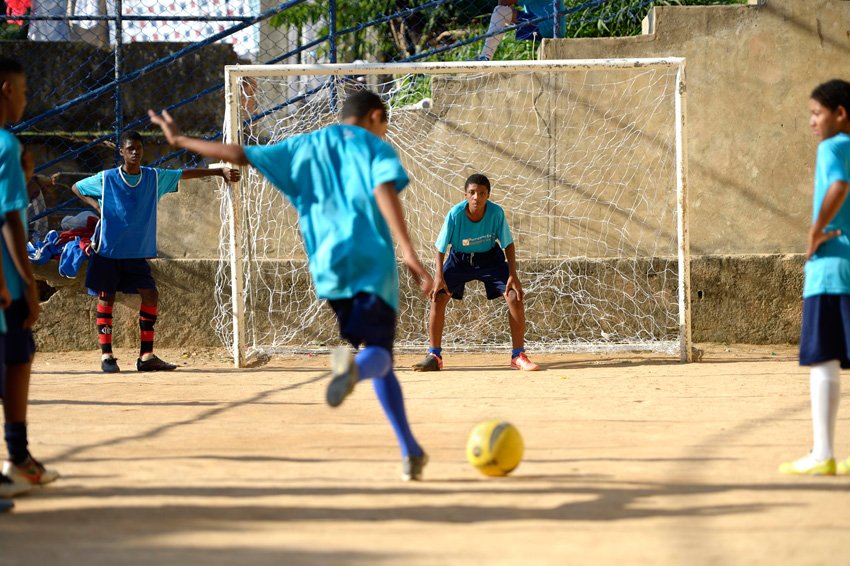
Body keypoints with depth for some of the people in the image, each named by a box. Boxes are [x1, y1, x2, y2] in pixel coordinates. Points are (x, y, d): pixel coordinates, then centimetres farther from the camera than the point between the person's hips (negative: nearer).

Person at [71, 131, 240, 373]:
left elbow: (184, 174, 7)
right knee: (106, 298, -1)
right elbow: (76, 187, 8)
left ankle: (147, 356, 1)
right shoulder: (106, 179, -6)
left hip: (136, 253, 3)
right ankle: (106, 355, 6)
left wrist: (219, 171, 3)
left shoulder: (154, 178, 1)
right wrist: (96, 206, -7)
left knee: (150, 295, -4)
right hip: (107, 250, -3)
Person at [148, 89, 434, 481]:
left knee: (379, 362, 12)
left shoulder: (307, 147, 19)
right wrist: (408, 252, -20)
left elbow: (242, 155, 17)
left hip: (329, 268, 4)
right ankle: (354, 367, -46)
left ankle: (411, 451, 4)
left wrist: (180, 141, 28)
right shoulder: (376, 149, 8)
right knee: (378, 353, -9)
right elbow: (384, 191, -11)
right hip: (373, 263, -4)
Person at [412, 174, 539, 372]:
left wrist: (513, 275, -17)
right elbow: (441, 247, -14)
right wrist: (439, 276, -22)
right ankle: (434, 357, -3)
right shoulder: (455, 214, -27)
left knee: (515, 298, -14)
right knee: (438, 298, -16)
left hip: (490, 259, 0)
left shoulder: (496, 213, -25)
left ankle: (518, 356, 0)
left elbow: (508, 244, -11)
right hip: (459, 259, 0)